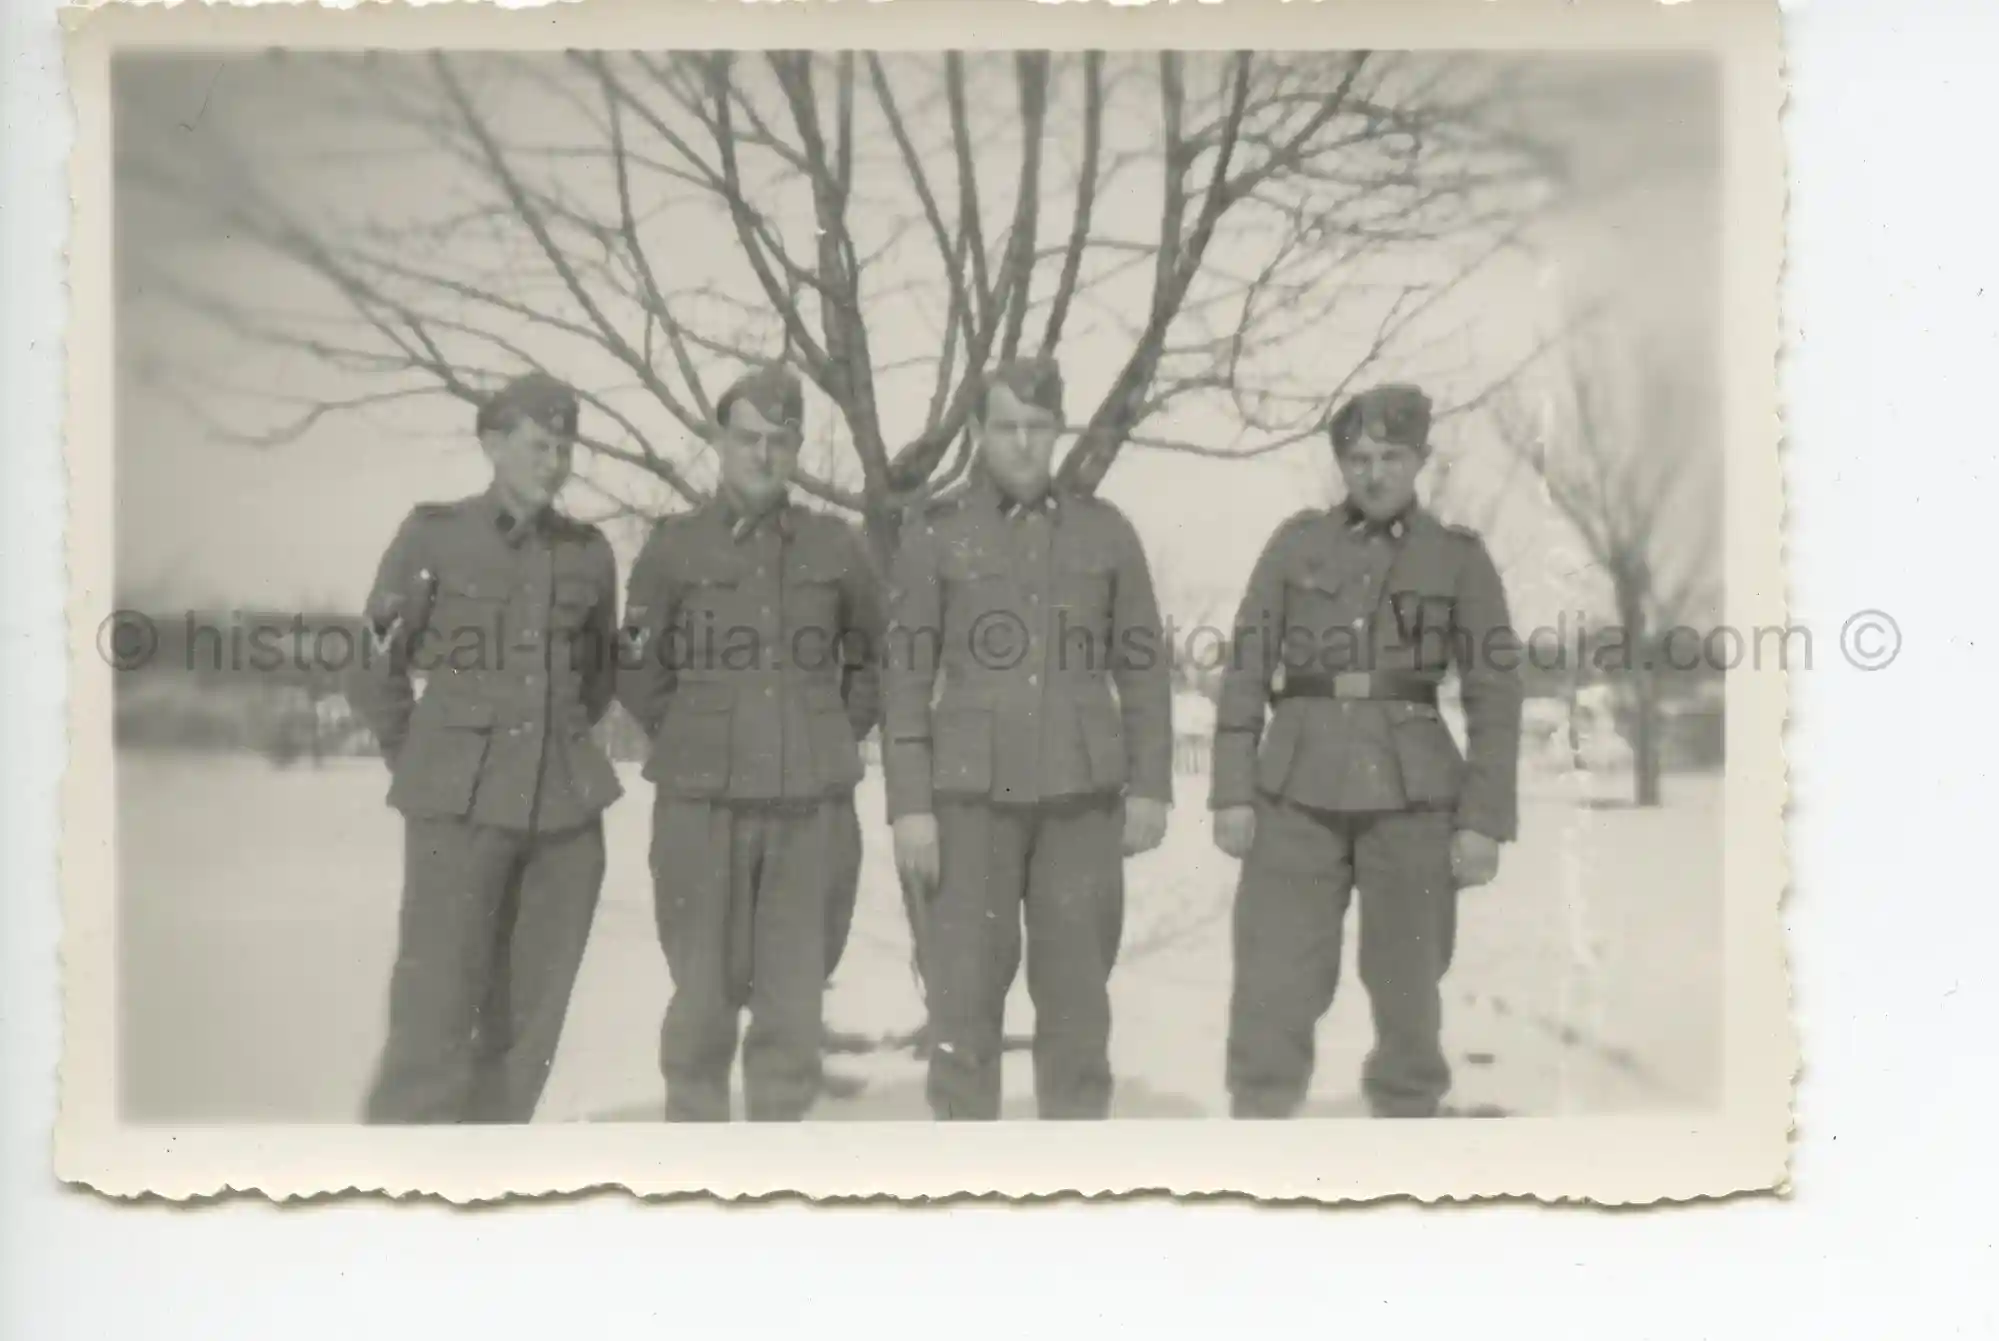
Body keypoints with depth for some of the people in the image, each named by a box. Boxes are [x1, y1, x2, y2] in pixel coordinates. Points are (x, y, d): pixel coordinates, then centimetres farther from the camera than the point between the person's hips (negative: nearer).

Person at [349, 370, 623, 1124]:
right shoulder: (434, 535, -2)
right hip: (459, 804, -4)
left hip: (565, 807, 4)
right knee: (433, 1020, -9)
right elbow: (375, 667, 4)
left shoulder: (588, 552, 9)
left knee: (528, 1021, 6)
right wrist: (422, 766, 8)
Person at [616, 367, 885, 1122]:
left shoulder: (837, 547, 7)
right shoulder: (674, 545, 2)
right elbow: (636, 668, 8)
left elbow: (875, 656, 19)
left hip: (812, 804, 1)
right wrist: (689, 740, 5)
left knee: (795, 997, 4)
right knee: (705, 993, 3)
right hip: (702, 802, -1)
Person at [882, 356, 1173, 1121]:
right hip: (971, 797, -1)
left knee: (1076, 993, 5)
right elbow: (905, 678, 0)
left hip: (1082, 798, 2)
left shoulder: (1105, 533, 7)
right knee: (964, 994, -1)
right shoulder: (936, 537, 2)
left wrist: (1150, 786, 3)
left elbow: (1142, 667, 9)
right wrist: (909, 805, -6)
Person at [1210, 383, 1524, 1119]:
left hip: (1411, 794, -1)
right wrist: (1233, 791, -1)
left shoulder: (1459, 557, 3)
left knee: (1408, 991, 5)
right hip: (1299, 790, 1)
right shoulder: (1297, 542, 6)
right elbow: (1245, 672, 6)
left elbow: (1494, 695, 1)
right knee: (1271, 989, -3)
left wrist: (1483, 819, -5)